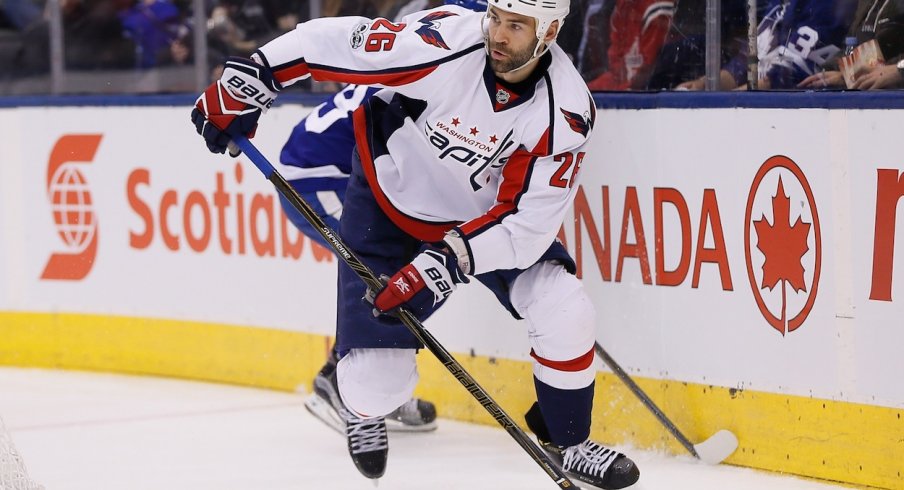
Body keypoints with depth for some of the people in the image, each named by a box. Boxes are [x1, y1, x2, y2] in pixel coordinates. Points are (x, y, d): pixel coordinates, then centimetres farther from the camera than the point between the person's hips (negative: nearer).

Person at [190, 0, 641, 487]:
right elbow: (338, 42, -22)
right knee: (375, 383, -6)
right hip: (389, 199, -2)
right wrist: (249, 77, -23)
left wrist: (446, 261, -35)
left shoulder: (566, 111, -24)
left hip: (486, 214, 2)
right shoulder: (442, 41, -31)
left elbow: (526, 221, -25)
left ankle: (567, 441, 8)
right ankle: (359, 403, 34)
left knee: (563, 313, -19)